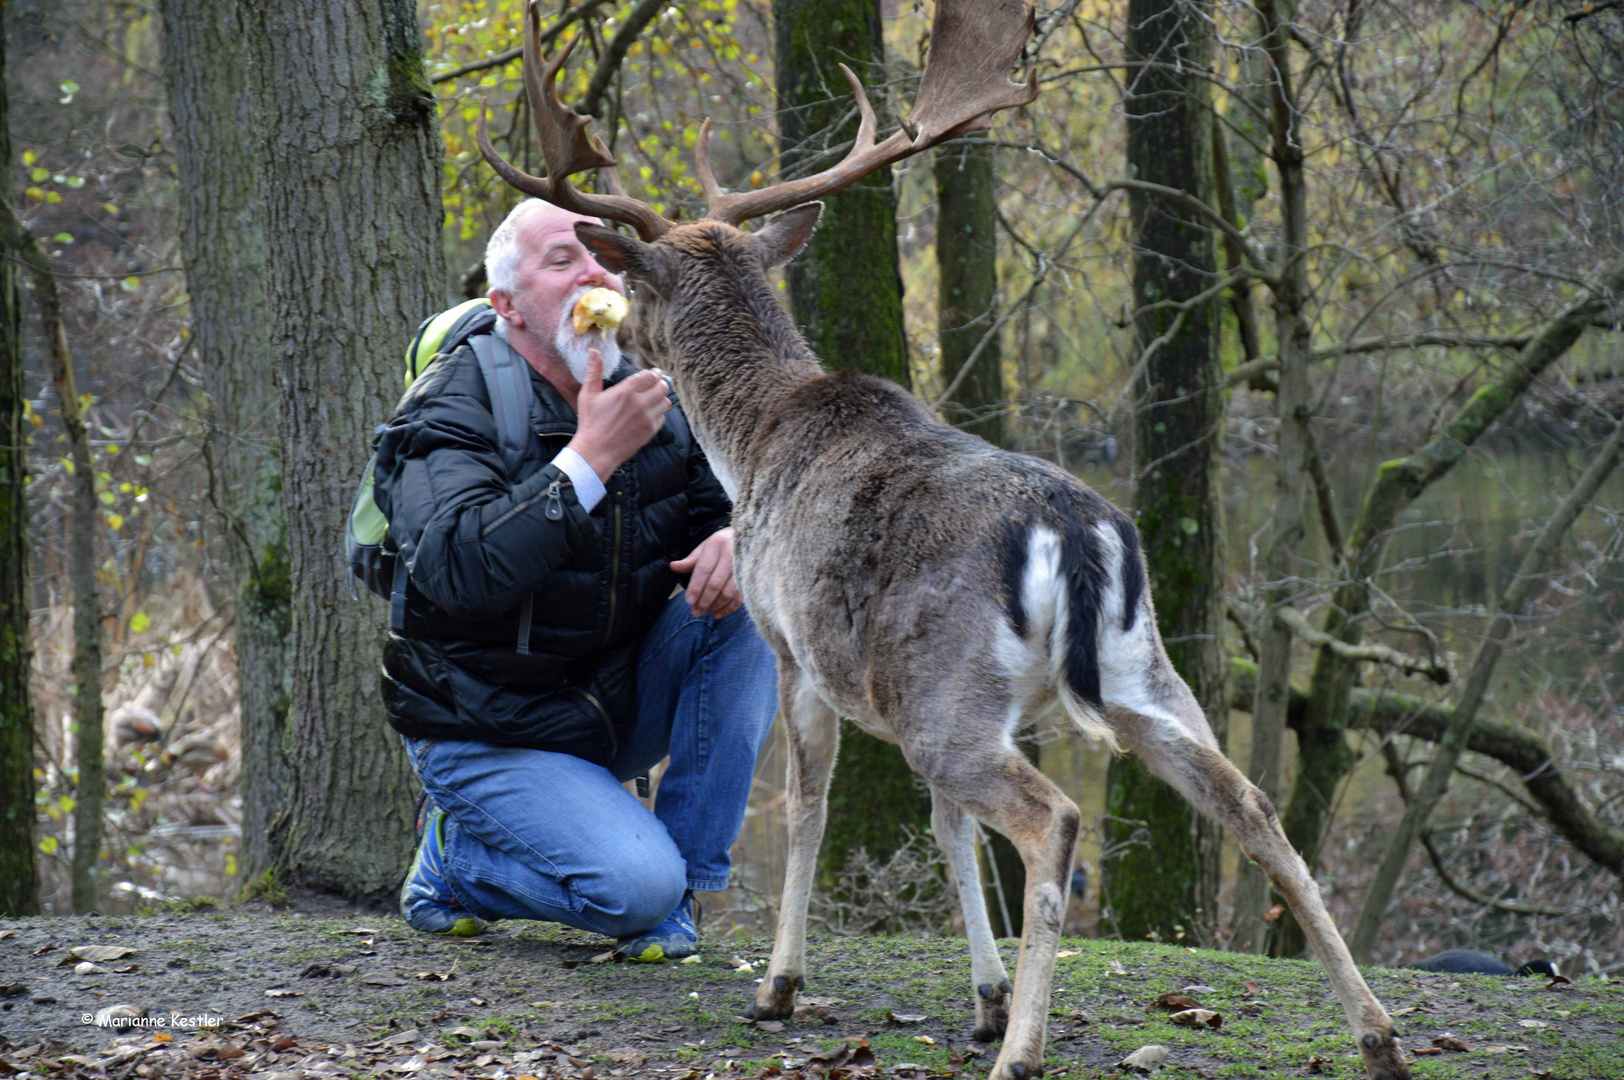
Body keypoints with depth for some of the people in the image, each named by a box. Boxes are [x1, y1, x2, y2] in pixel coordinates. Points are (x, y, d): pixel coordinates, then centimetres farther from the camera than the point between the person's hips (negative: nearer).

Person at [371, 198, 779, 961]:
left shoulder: (648, 400, 1)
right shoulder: (454, 409, -16)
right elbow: (457, 570, -32)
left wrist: (739, 540, -21)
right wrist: (591, 458, -35)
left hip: (620, 708, 6)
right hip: (494, 740, -6)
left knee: (743, 615, -16)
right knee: (636, 885, -26)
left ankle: (680, 886, -8)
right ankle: (455, 857, 5)